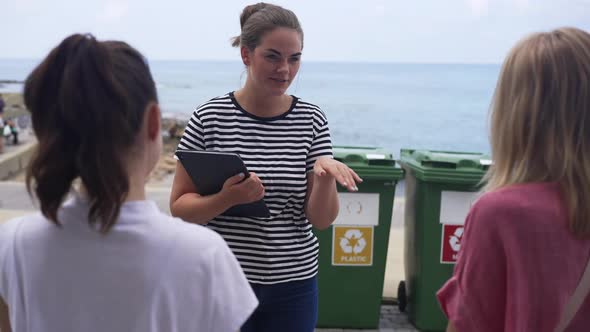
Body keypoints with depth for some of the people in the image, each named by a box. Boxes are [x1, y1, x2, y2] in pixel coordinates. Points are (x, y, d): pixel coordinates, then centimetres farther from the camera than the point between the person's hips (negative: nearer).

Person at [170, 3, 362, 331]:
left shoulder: (312, 120, -4)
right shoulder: (210, 117, -9)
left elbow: (321, 219, -5)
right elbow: (179, 206, -5)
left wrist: (325, 175, -23)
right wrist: (226, 198, -23)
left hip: (293, 285, 2)